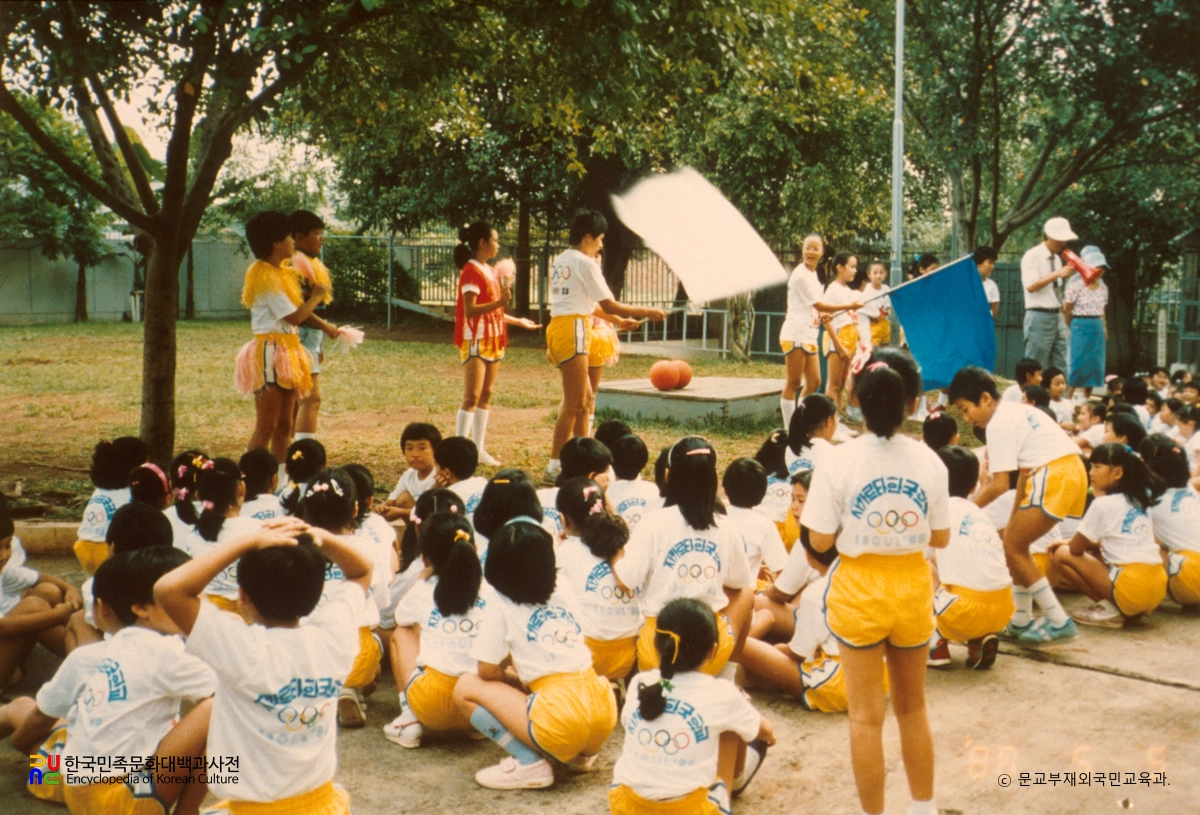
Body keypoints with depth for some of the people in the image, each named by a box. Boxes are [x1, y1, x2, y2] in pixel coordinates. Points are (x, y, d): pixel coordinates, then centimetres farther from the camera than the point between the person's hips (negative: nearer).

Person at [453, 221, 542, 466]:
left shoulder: (490, 272, 16)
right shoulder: (471, 271, -12)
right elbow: (470, 310, -21)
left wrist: (519, 321, 25)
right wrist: (500, 302, -31)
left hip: (493, 340, 9)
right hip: (475, 341, -9)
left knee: (486, 395, 9)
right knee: (471, 397, -10)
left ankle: (478, 449, 13)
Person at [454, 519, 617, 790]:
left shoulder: (500, 605, 1)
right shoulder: (564, 593, 16)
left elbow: (488, 671, 0)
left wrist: (513, 682, 18)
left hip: (560, 722, -7)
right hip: (605, 714, 7)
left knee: (466, 687, 4)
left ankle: (529, 763, -5)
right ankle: (582, 754, 17)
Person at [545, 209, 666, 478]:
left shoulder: (559, 262, 17)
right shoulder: (586, 263, -9)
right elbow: (609, 305, -10)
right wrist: (647, 313, -2)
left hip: (558, 327, 10)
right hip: (573, 331, -10)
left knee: (586, 397, 17)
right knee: (574, 403, -6)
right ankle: (555, 466, -3)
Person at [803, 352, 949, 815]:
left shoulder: (840, 460, -14)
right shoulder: (929, 462, -6)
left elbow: (820, 540, -12)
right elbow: (940, 538, 1)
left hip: (860, 591, -3)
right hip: (913, 589, 3)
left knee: (867, 716, 7)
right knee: (912, 708, 20)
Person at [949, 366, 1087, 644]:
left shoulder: (998, 424, -9)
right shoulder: (1017, 412, 20)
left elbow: (1001, 484, -13)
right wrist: (1015, 516, 17)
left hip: (1054, 477, -10)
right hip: (1071, 472, 10)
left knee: (1013, 548, -2)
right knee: (1015, 543, 16)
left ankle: (1059, 622, -1)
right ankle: (1022, 621, 22)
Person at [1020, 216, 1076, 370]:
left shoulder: (1057, 258, 16)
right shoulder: (1032, 256, -7)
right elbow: (1031, 285, -21)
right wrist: (1058, 273, -21)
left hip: (1057, 317, 8)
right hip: (1040, 317, -8)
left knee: (1060, 367, 5)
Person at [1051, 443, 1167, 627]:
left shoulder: (1102, 504, -6)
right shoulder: (1140, 500, 16)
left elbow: (1076, 549, -1)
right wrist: (1098, 544, 23)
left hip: (1131, 588, -8)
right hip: (1158, 587, 8)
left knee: (1062, 554, 2)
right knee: (1097, 553, 28)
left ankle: (1108, 610, -4)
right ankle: (1120, 609, 10)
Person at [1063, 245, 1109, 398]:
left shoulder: (1102, 287, 10)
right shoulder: (1076, 285, -10)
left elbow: (1102, 311, 16)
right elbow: (1066, 311, -6)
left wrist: (1105, 330, 10)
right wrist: (1071, 329, 1)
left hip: (1097, 328, 7)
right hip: (1080, 327, -6)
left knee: (1094, 366, 8)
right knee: (1076, 365, -6)